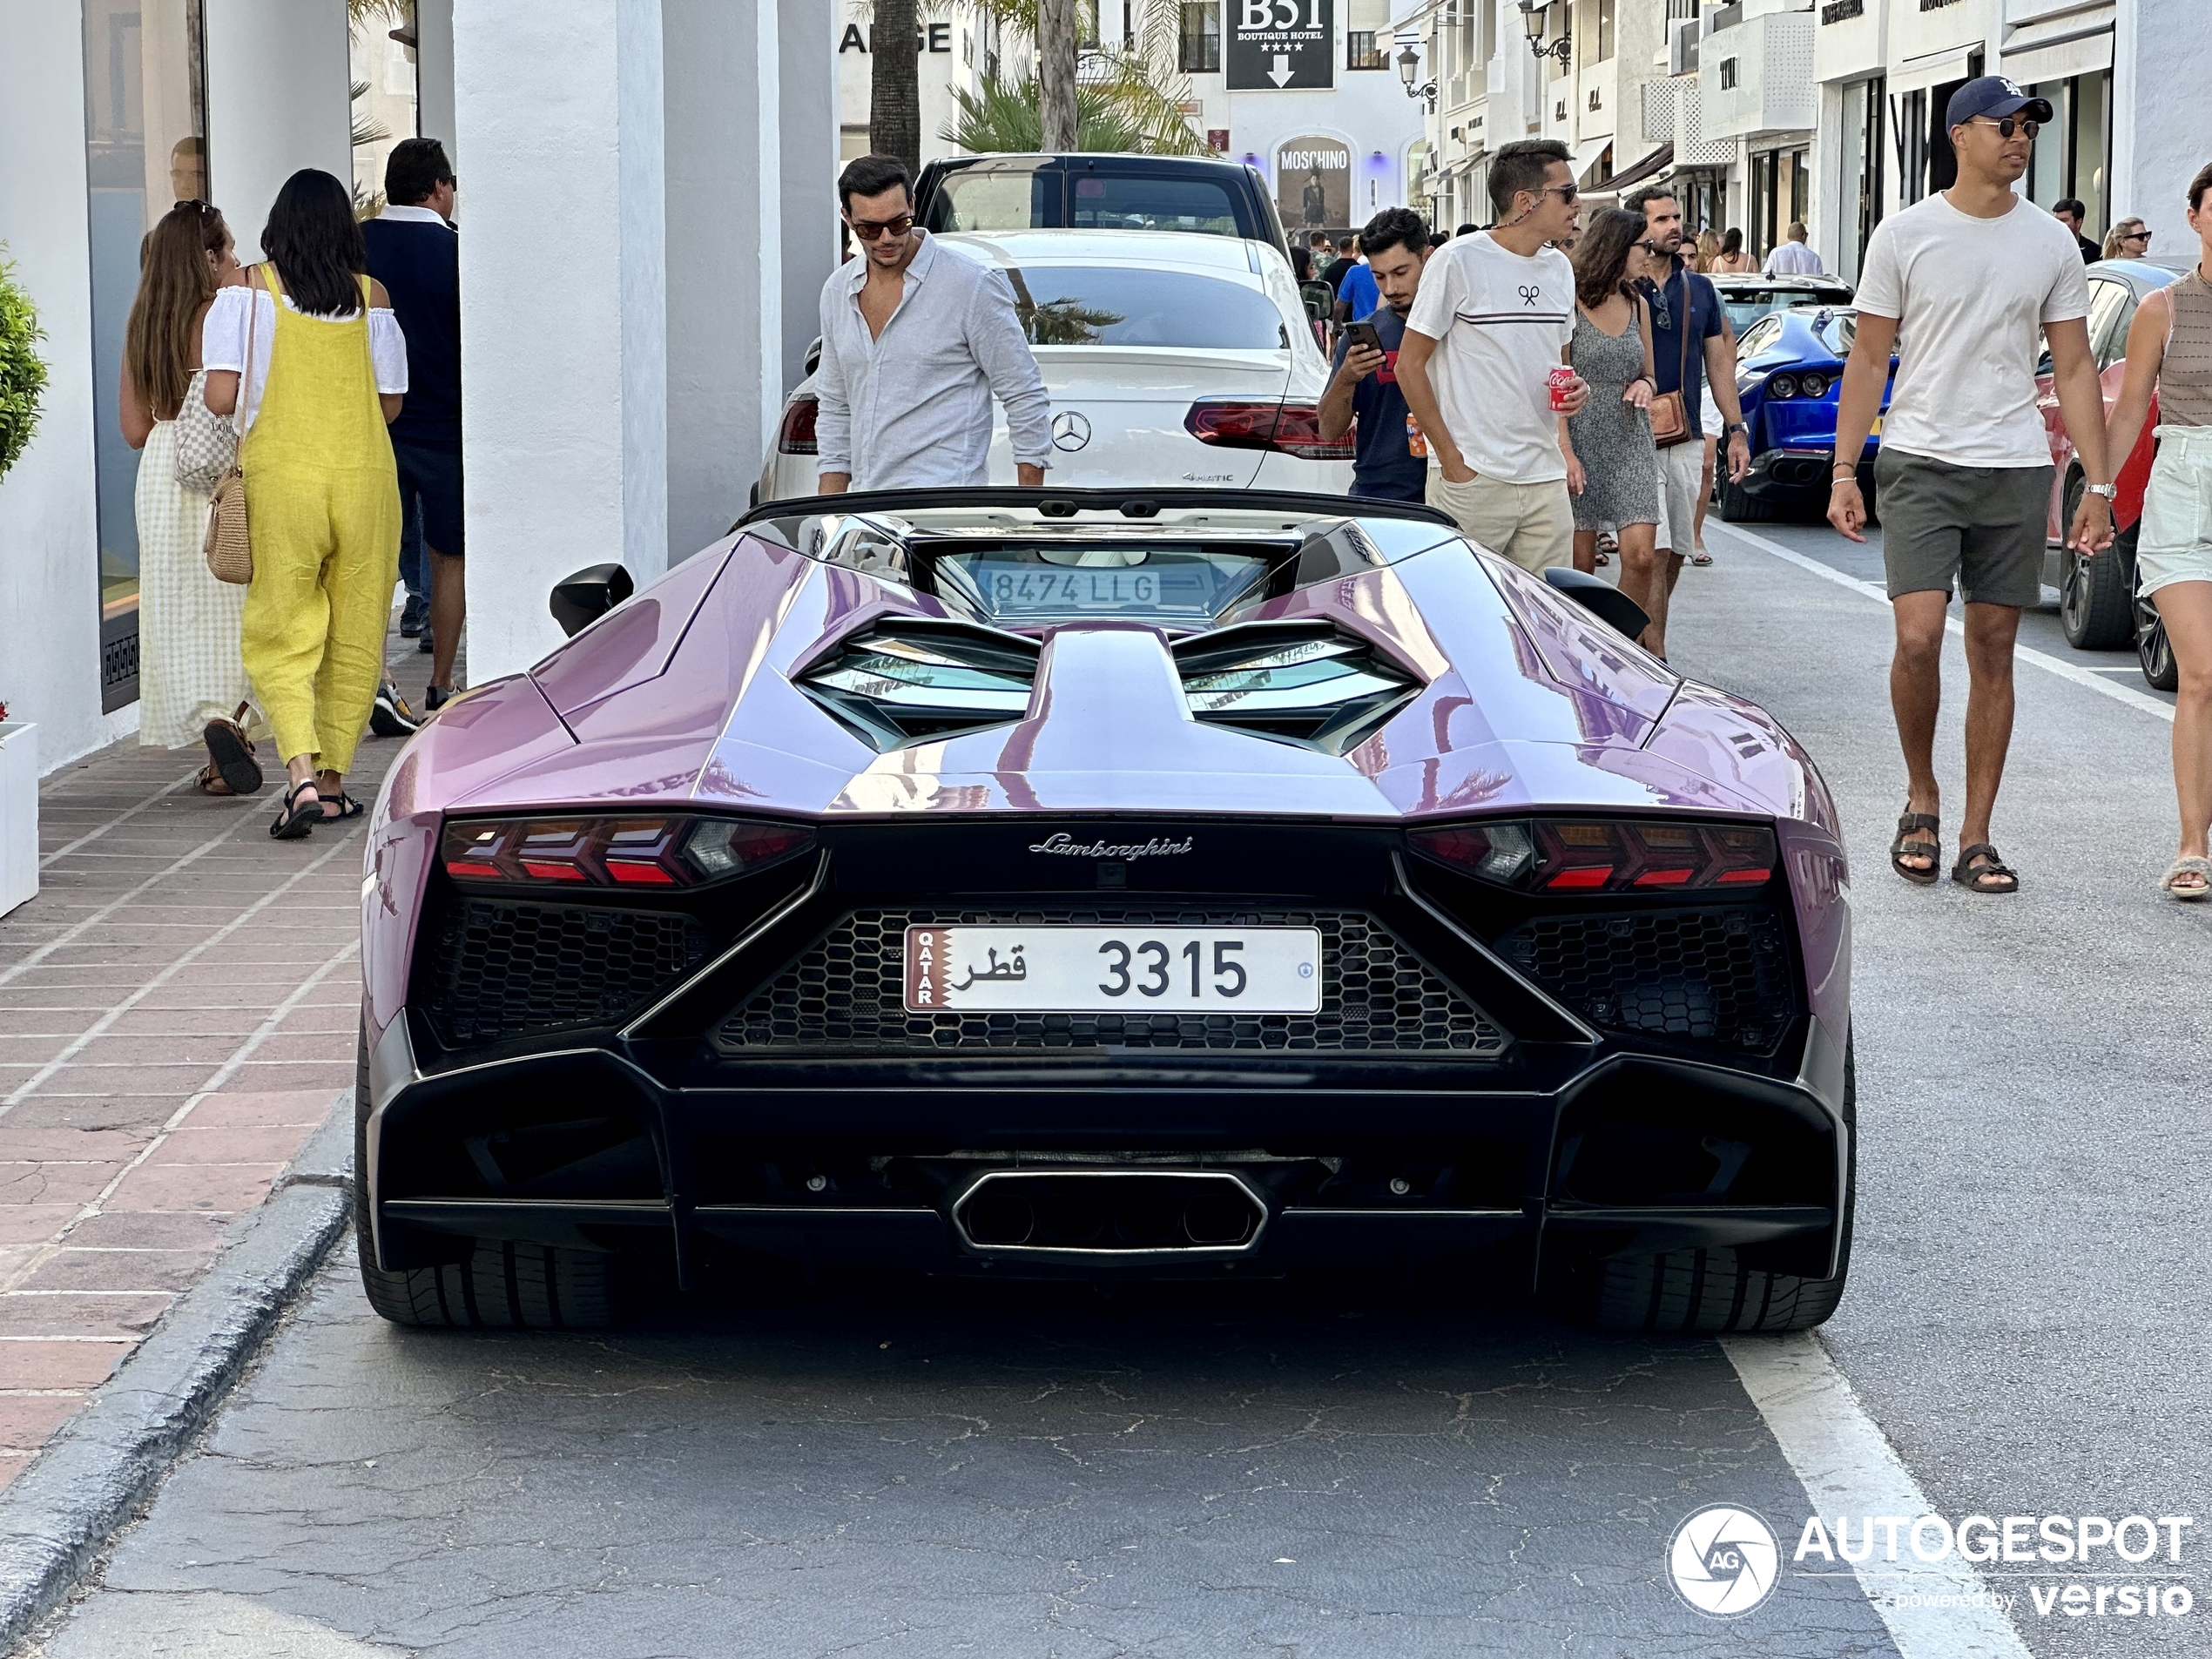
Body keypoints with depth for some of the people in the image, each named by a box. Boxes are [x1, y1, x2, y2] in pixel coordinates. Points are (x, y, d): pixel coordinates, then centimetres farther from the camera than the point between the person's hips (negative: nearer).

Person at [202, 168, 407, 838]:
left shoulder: (249, 289, -4)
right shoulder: (371, 295, 2)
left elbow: (220, 397, -10)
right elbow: (389, 404, 6)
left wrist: (264, 397, 12)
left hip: (279, 477, -2)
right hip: (364, 475, 2)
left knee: (280, 637, 4)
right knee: (355, 635, 13)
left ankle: (302, 774, -15)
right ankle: (332, 781, 17)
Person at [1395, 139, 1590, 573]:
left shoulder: (1559, 268, 13)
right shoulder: (1459, 261, -7)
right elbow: (1409, 365, -6)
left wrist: (1572, 387, 2)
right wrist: (1451, 457, -12)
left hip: (1545, 481, 6)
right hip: (1471, 477, -6)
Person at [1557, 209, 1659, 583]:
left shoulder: (1637, 305, 13)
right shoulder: (1571, 303, -5)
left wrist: (1645, 384, -1)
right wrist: (1566, 452, -17)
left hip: (1631, 444, 5)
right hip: (1582, 442, -5)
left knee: (1640, 555, -8)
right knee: (1579, 566, -3)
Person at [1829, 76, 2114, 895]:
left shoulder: (2051, 244, 6)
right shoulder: (1905, 234, 1)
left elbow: (2075, 369, 8)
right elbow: (1868, 359, 4)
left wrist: (2099, 487, 2)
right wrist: (1844, 472, -2)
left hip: (2014, 468, 2)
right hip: (1920, 460, -2)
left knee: (1993, 651, 3)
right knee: (1918, 639, -15)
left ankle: (1976, 838, 9)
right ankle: (1920, 801, 8)